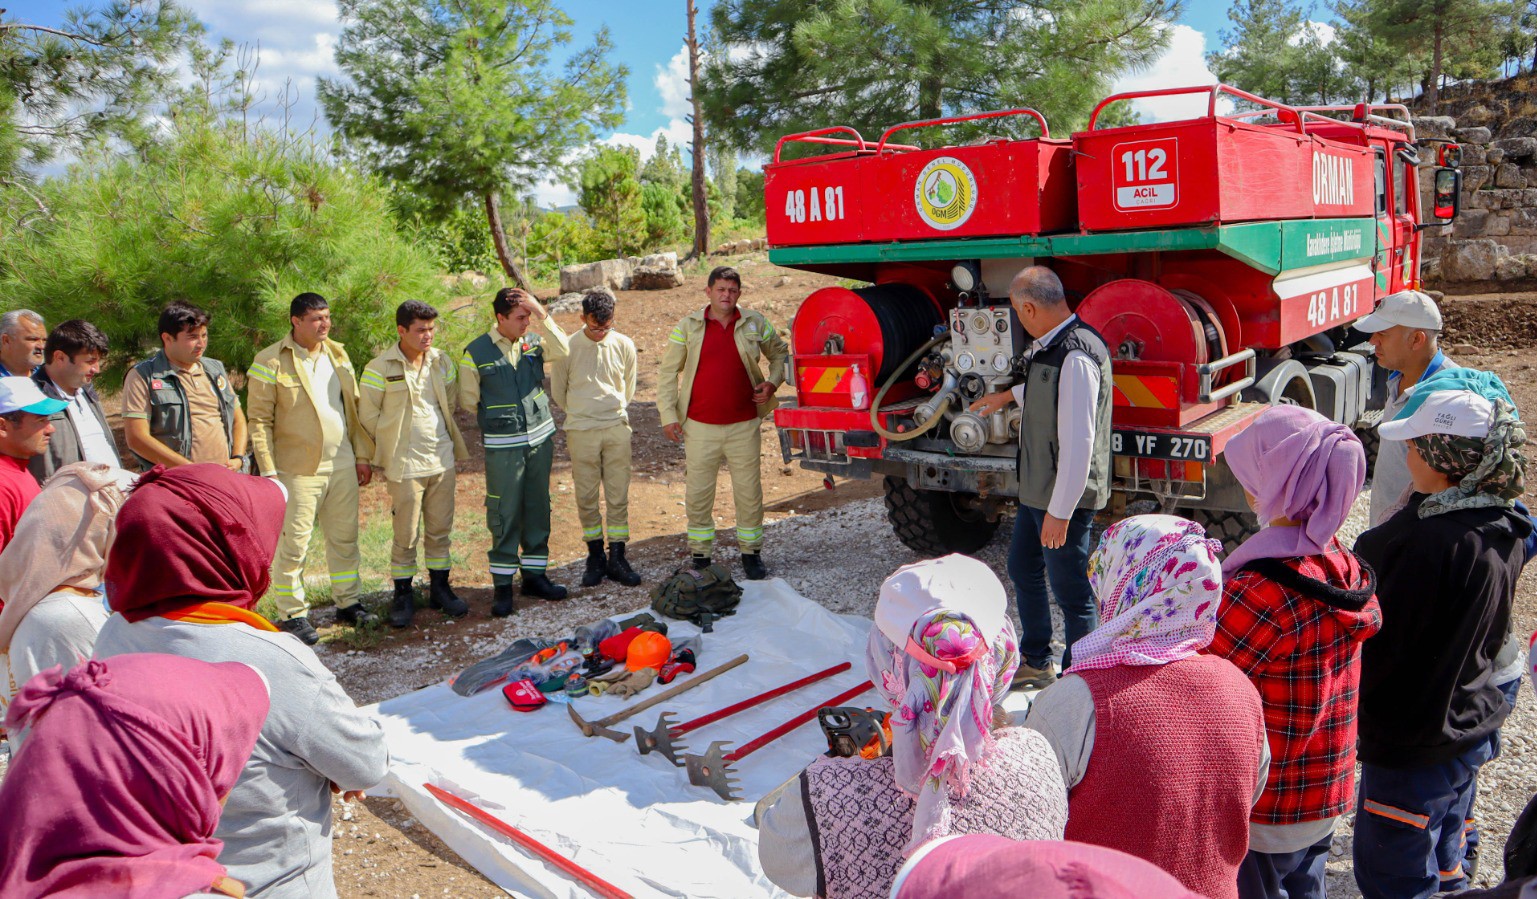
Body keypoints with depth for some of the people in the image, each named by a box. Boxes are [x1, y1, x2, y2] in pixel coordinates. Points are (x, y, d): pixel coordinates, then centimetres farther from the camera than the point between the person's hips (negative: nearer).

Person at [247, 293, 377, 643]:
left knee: (345, 538, 13)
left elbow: (353, 408, 15)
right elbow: (259, 421, -7)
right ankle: (291, 613, 13)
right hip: (297, 469, -5)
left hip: (342, 465, 6)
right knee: (294, 545, 1)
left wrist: (362, 456, 11)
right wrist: (268, 471, -12)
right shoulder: (270, 362, -8)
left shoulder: (337, 355, 10)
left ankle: (348, 602, 25)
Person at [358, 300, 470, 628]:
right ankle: (403, 594, 17)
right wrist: (394, 443, 3)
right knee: (406, 534, 3)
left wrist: (441, 435, 13)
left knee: (441, 529, 12)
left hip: (442, 459, 4)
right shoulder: (379, 368, -11)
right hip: (404, 464, -4)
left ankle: (440, 587, 25)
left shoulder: (442, 361, 4)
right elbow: (368, 415, -3)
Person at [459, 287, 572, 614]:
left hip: (540, 438, 4)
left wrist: (542, 316, -21)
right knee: (505, 514, -1)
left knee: (538, 509, 11)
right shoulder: (476, 353, -6)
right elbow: (468, 400, 2)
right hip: (502, 446, -4)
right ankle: (502, 584, 9)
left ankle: (534, 574, 23)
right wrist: (497, 419, 7)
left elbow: (562, 351, -16)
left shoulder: (533, 342, 3)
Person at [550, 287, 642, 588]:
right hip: (581, 431, -1)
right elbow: (558, 391, 8)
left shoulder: (624, 345, 0)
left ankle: (617, 558, 11)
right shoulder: (568, 347, -6)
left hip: (617, 428, 1)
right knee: (586, 496, 4)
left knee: (619, 495, 3)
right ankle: (595, 557, 17)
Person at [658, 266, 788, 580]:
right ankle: (700, 557, 19)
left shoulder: (755, 323, 4)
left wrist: (773, 382, 1)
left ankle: (751, 553, 22)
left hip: (744, 425, 1)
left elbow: (780, 353, 20)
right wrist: (668, 416, -1)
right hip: (700, 427, 0)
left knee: (749, 493, 6)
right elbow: (668, 372, 5)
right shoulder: (688, 326, 1)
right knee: (698, 495, 5)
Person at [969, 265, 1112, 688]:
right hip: (1036, 487, 11)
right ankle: (1035, 663, 41)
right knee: (1022, 568, 23)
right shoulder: (1049, 346, 5)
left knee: (1070, 591, 4)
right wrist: (1009, 396, 45)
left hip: (1065, 495, -11)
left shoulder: (1076, 356, -26)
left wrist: (1060, 511, -25)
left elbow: (1078, 442, -28)